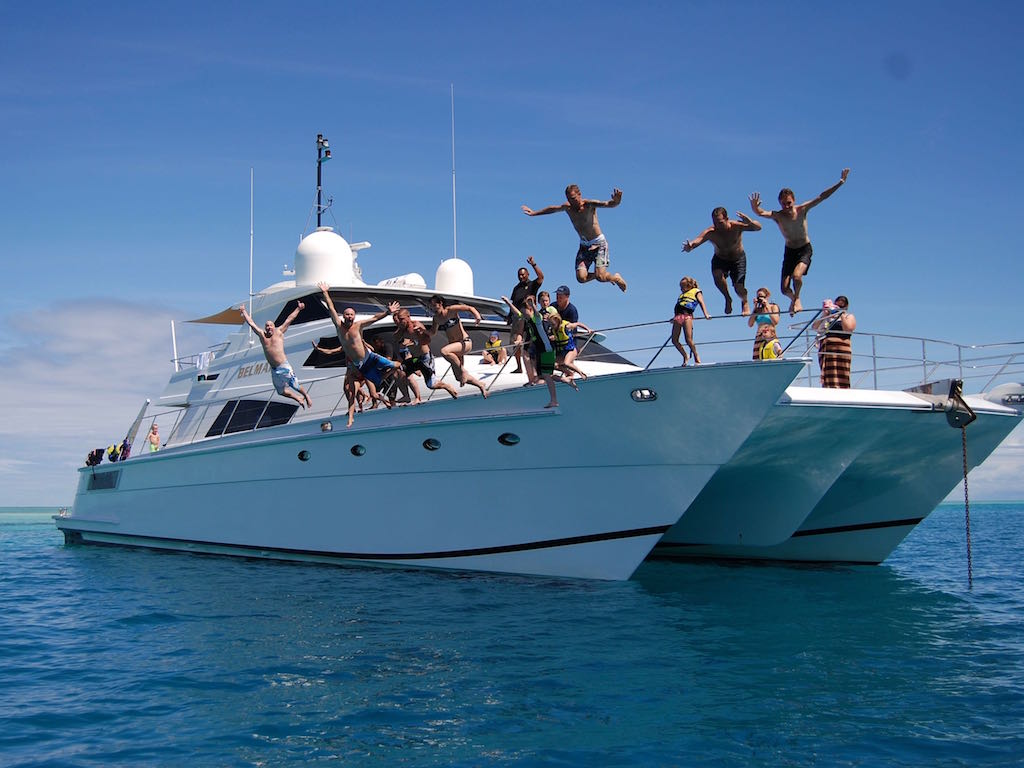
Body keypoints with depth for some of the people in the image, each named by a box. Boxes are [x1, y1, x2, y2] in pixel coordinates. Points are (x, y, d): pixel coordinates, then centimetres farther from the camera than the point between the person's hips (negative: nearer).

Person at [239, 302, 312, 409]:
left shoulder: (279, 332, 3)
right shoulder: (262, 335, 8)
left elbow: (289, 319, 6)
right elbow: (251, 323, 15)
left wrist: (298, 309, 10)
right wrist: (244, 311, 20)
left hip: (284, 367, -4)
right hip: (274, 370, 4)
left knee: (296, 387, 1)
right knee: (281, 390, 11)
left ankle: (306, 397, 27)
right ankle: (298, 398, 32)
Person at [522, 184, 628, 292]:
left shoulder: (589, 205, -17)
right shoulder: (567, 207, -1)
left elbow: (607, 204, -35)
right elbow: (552, 209, 19)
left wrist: (615, 201, -59)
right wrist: (534, 213, 31)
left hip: (599, 243, -5)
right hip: (584, 245, 5)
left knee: (600, 277, -19)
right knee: (581, 278, -14)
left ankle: (616, 278, 17)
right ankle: (604, 275, 15)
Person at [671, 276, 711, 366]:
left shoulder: (696, 292, 15)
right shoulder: (682, 295, 33)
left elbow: (701, 303, 1)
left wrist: (706, 314, -14)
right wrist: (674, 317, 23)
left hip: (687, 315, -7)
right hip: (677, 316, 7)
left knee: (689, 340, -15)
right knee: (674, 340, -1)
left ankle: (697, 358, 1)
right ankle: (685, 357, 15)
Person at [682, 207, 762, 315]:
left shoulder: (736, 226, -30)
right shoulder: (710, 232, -29)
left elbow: (758, 227, -37)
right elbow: (698, 240, -45)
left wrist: (750, 222, -60)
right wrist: (690, 246, -70)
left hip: (738, 259, -1)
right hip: (720, 259, 1)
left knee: (739, 288, -14)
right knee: (717, 274, -32)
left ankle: (744, 302, 24)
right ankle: (728, 299, -5)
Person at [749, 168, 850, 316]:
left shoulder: (802, 210, -15)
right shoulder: (778, 216, -16)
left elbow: (822, 197, -17)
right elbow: (760, 213, -31)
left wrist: (840, 182, -21)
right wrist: (755, 208, -55)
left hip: (805, 249, -2)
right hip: (789, 251, 2)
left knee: (796, 275, -29)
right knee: (785, 289, -3)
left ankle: (797, 299, 5)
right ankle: (793, 299, 35)